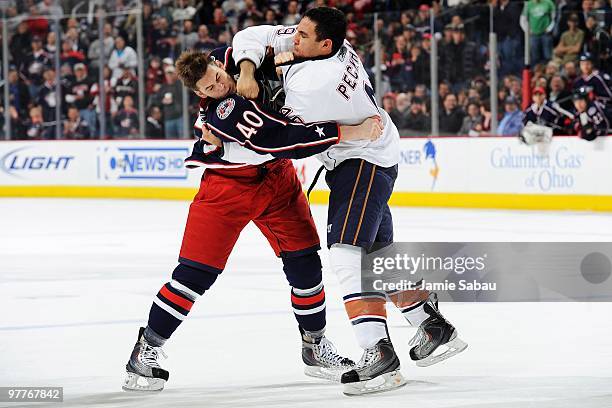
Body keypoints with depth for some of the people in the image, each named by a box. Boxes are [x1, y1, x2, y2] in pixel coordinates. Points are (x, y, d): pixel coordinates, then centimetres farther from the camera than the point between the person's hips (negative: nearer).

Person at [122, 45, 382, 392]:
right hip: (228, 186, -6)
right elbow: (282, 141, -38)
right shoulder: (225, 111, -32)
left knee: (303, 259, 0)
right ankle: (148, 349, 0)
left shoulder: (233, 59, -14)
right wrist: (345, 132, -43)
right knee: (198, 269, -11)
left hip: (276, 176, 6)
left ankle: (315, 344, 16)